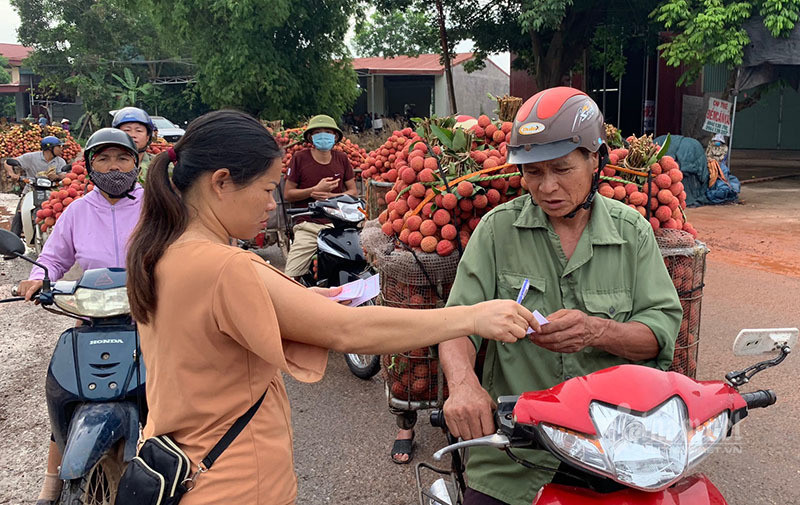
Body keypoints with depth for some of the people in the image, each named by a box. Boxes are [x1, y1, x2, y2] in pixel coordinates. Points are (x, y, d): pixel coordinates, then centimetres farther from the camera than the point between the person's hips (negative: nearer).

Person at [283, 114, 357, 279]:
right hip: (307, 226, -2)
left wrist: (331, 196, -7)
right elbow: (288, 194, 2)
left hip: (337, 224, 2)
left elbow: (353, 191, 12)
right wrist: (316, 190, -11)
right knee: (291, 277, -11)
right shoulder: (300, 159, 2)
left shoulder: (342, 159, 10)